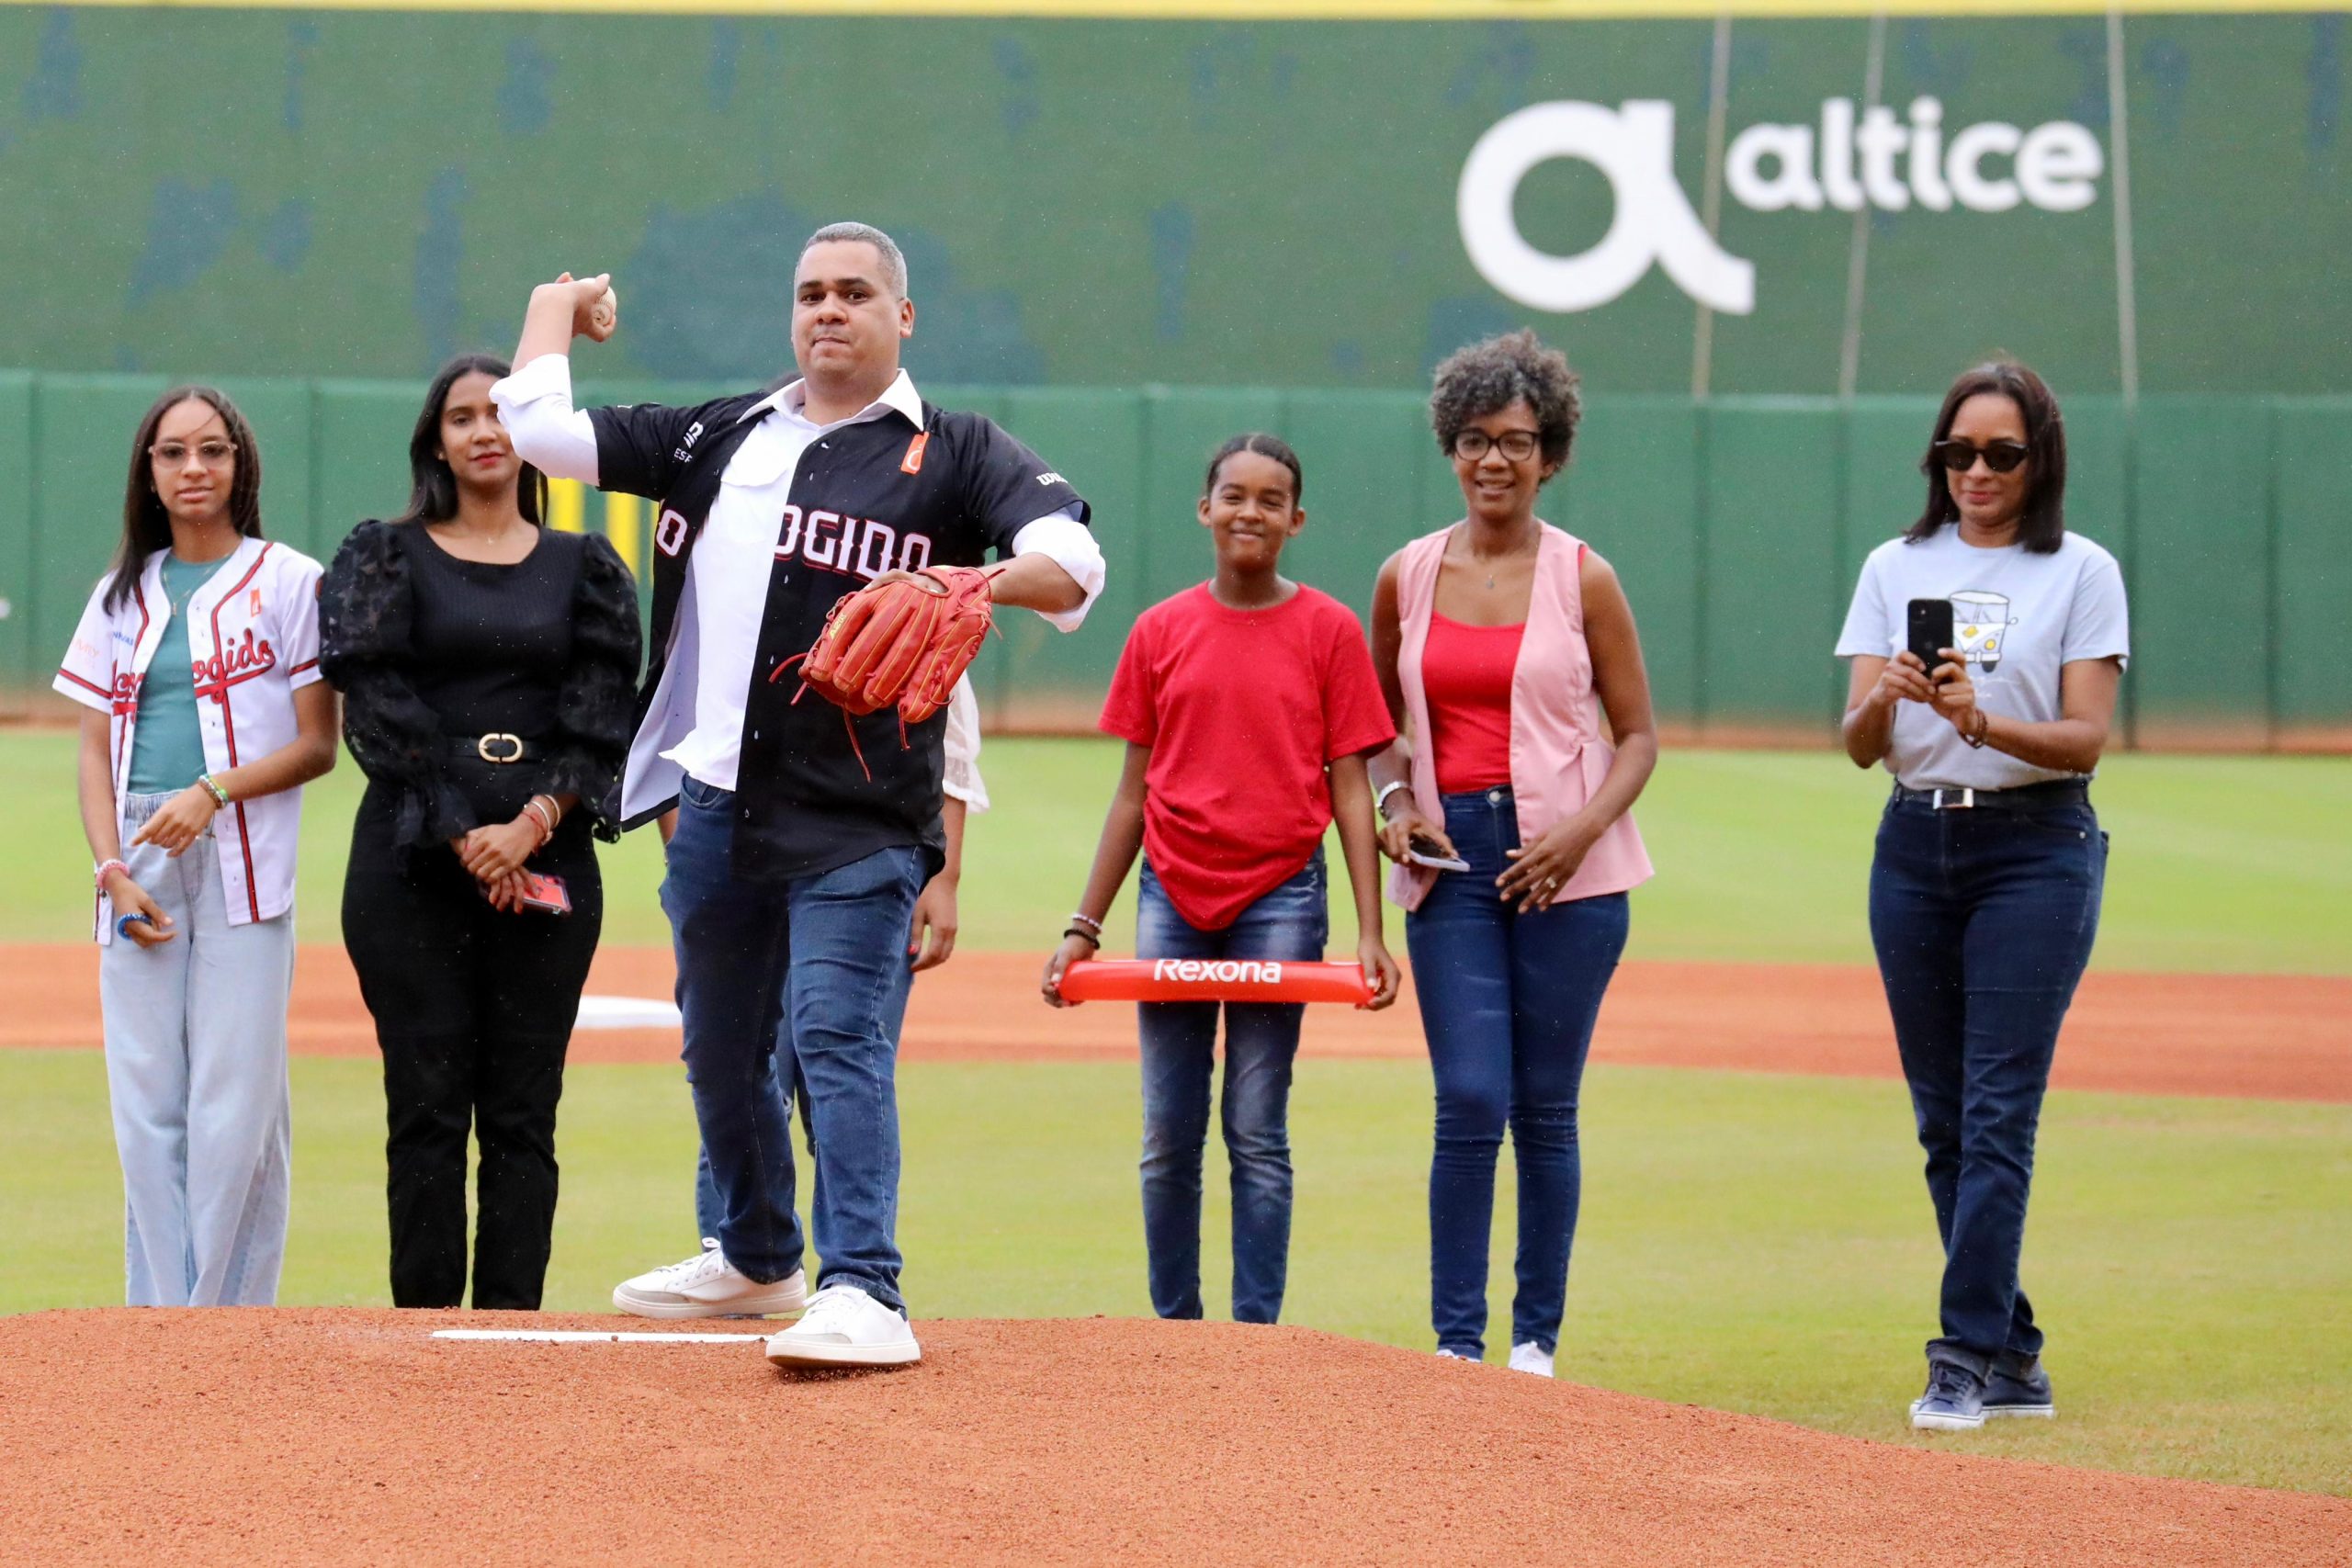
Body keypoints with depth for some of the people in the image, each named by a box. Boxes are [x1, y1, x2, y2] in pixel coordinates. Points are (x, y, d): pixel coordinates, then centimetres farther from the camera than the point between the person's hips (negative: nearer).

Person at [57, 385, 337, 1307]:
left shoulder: (287, 582, 5)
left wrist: (213, 792, -14)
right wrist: (111, 868, -1)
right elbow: (95, 749, 14)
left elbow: (317, 745, 1)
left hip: (242, 861, -4)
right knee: (145, 1107, 0)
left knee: (235, 1108, -8)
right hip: (138, 865, 4)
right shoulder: (124, 596, 17)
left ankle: (233, 1324, -5)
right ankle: (157, 1327, 3)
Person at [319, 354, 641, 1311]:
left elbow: (602, 719, 3)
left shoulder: (584, 568, 13)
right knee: (426, 1106, -4)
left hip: (547, 859, 1)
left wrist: (533, 824, -12)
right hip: (413, 854, -1)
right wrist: (463, 837, -13)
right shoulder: (385, 560, 8)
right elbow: (380, 710, -3)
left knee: (522, 1112, -1)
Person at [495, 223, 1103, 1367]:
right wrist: (557, 310, 26)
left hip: (857, 820, -5)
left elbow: (1072, 562, -12)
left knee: (838, 1035, -17)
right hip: (716, 804, 5)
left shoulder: (955, 454, 3)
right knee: (719, 1046, 17)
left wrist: (990, 582, -32)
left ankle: (862, 1294, -22)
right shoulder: (718, 438, 15)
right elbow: (538, 426, 14)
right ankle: (756, 1260, 35)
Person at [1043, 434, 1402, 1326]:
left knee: (1258, 1134, -2)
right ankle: (1173, 1330, 12)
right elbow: (1134, 791, 10)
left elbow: (1349, 789, 0)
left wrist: (1370, 933, -7)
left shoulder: (1329, 631, 1)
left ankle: (1257, 1337, 2)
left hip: (1280, 898, -2)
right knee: (1167, 1137, 4)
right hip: (1172, 899, 2)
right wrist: (1084, 927, 7)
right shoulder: (1161, 632, 7)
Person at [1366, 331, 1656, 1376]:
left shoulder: (1583, 578, 1)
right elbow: (1380, 724, 19)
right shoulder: (1407, 577, 7)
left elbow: (1638, 735, 4)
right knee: (1470, 1102, -9)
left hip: (1565, 867, -1)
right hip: (1450, 859, 1)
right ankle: (1456, 1343, -5)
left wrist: (1583, 828, -11)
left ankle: (1537, 1337, 13)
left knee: (1545, 1110, 2)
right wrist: (1396, 802, -1)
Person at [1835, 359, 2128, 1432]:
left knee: (1998, 1112, -11)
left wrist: (1983, 722, -25)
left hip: (2037, 849, -4)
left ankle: (1965, 1361, -13)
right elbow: (1860, 744, 2)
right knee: (1942, 1117, 6)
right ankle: (2014, 1358, 14)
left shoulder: (2082, 573, 0)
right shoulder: (1896, 569, 9)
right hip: (1915, 849, 4)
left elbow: (2085, 739, -8)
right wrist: (1883, 703, -20)